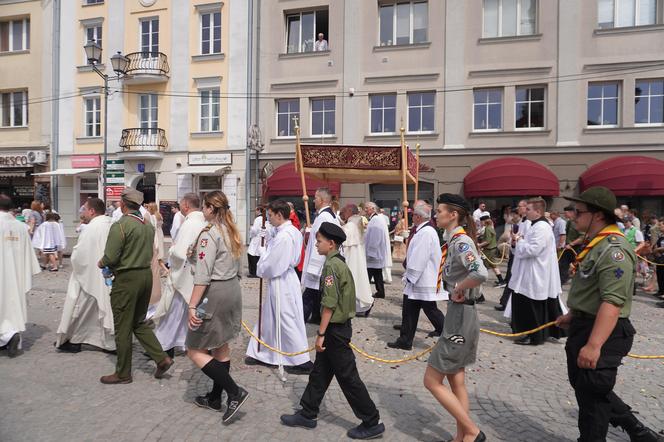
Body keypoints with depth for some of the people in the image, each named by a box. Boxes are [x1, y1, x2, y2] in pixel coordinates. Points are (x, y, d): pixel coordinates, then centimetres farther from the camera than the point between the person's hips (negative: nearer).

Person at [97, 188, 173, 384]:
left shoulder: (120, 226, -16)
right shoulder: (148, 225, 7)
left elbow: (110, 258, -18)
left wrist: (101, 263, 3)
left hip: (126, 279, -7)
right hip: (146, 274, 7)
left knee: (122, 328, 7)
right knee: (139, 323, 20)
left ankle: (123, 373, 19)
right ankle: (162, 358, 12)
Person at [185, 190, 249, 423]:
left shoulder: (209, 233, -16)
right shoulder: (231, 231, 10)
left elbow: (203, 275, -21)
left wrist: (192, 305, -20)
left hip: (214, 293, -9)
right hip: (233, 289, 9)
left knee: (195, 350, 1)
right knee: (221, 346, 17)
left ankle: (234, 391, -4)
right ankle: (215, 397, 30)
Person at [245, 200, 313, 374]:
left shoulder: (284, 236, -24)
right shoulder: (292, 231, 6)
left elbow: (273, 265, -22)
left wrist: (261, 270, -3)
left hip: (280, 282, -10)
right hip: (280, 280, 10)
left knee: (287, 321, 1)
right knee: (268, 318, 20)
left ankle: (302, 362, 12)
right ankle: (259, 353, 35)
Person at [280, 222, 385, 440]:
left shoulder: (332, 266, -19)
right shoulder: (339, 263, 10)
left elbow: (329, 303, -23)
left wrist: (321, 333, -18)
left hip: (334, 329, -10)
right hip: (339, 326, 10)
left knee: (347, 376, 1)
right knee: (320, 372, 18)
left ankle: (372, 423, 13)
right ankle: (307, 414, 31)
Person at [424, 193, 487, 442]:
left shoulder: (461, 242, -19)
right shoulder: (454, 240, 9)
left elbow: (480, 274, -36)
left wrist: (458, 290, -22)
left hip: (460, 316, -10)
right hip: (457, 314, 10)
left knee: (432, 381, 0)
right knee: (456, 381, 17)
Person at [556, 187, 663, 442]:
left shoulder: (613, 249, -22)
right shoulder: (595, 244, 11)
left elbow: (612, 303, -30)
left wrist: (593, 345, -34)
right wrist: (572, 316, 26)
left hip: (602, 333, -11)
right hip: (584, 326, 11)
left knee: (592, 394, 4)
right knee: (583, 385, 21)